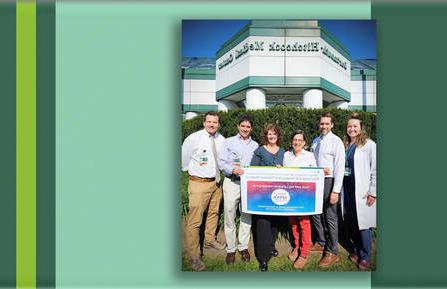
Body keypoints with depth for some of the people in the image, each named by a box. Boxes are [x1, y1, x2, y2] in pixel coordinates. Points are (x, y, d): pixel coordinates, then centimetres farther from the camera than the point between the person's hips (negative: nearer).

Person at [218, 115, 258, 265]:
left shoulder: (255, 145, 12)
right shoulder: (229, 142, 5)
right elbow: (221, 162, -3)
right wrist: (233, 169, -20)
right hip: (231, 183, -2)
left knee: (246, 216, 8)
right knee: (229, 217, 2)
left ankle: (243, 247, 24)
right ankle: (231, 249, 17)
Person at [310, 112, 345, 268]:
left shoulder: (336, 141, -11)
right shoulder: (315, 140, 10)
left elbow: (340, 167, -15)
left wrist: (336, 191, -18)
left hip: (329, 181, -7)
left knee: (330, 217, 0)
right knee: (315, 213, 15)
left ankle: (332, 252, 14)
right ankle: (320, 242, 34)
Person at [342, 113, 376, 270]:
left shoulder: (369, 144, -6)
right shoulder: (345, 145, 10)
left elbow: (375, 170, -8)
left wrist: (373, 192, -10)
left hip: (361, 191, -5)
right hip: (347, 189, 5)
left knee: (363, 224, 0)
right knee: (350, 222, 11)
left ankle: (365, 258, 17)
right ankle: (356, 250, 30)